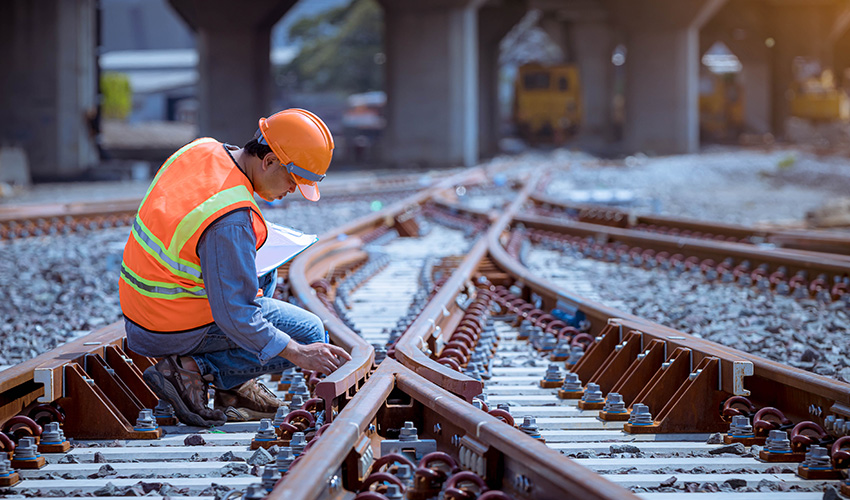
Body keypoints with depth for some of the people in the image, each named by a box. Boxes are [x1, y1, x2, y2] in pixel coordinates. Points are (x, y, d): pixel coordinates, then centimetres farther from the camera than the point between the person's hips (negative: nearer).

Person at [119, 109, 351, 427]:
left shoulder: (199, 150, -3)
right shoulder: (233, 221, -30)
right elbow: (234, 316, -26)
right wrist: (297, 354, -21)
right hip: (177, 328, -9)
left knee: (265, 275, 28)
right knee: (310, 332, 0)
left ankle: (233, 388, 17)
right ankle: (192, 370, -5)